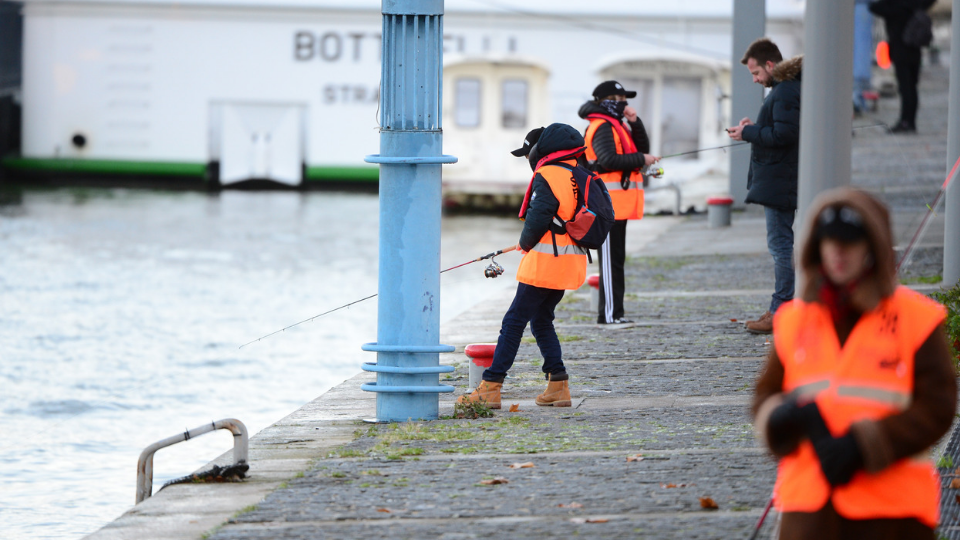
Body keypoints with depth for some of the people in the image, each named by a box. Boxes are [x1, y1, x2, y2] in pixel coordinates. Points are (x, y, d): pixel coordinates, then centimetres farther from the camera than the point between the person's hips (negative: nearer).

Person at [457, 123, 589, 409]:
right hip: (571, 263, 9)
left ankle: (490, 388, -5)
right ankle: (558, 385, 13)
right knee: (541, 320, 19)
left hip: (546, 261, -9)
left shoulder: (547, 176, -13)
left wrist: (526, 243, 0)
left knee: (514, 321, -5)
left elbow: (538, 219, -21)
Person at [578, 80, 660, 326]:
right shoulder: (602, 128, -10)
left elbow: (642, 147, 13)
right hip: (608, 202, -10)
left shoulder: (617, 126, 21)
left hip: (619, 203, 10)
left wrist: (634, 122, 1)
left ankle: (614, 313, 15)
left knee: (616, 259, 12)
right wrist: (641, 160, -17)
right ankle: (609, 313, -10)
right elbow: (608, 160, -23)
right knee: (610, 259, -10)